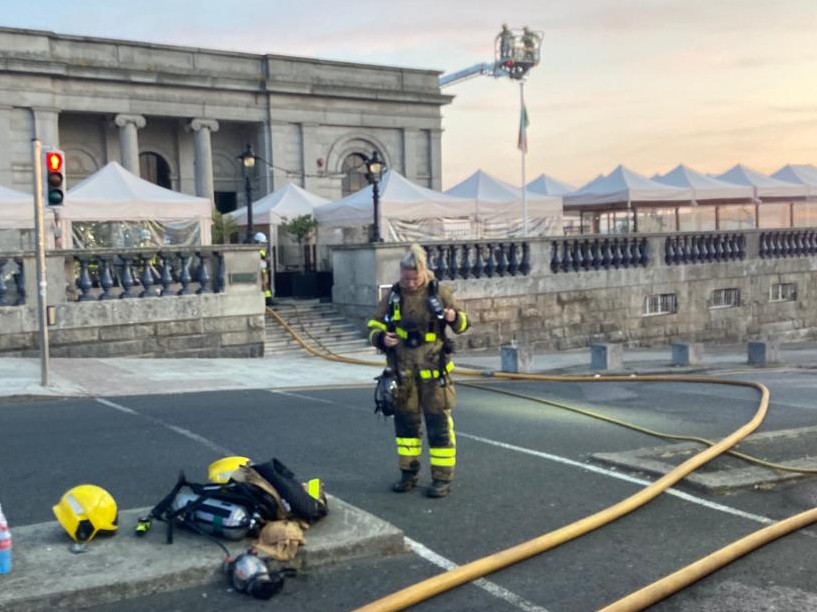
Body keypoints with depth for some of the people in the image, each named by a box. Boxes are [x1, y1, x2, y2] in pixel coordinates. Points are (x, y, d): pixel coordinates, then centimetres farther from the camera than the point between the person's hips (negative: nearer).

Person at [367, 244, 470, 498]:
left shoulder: (439, 291, -4)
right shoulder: (393, 295, 2)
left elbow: (462, 324, 3)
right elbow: (374, 326, 7)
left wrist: (455, 317, -20)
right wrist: (382, 338, -15)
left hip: (433, 368, -3)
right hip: (403, 369, 3)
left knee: (439, 423, -1)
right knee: (405, 420, 11)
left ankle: (443, 477, 9)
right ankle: (408, 473, 25)